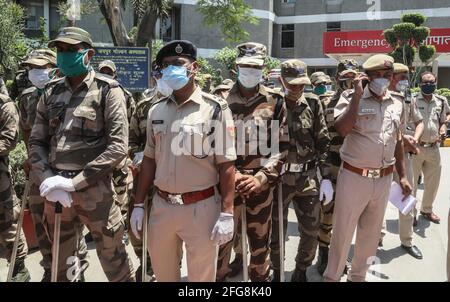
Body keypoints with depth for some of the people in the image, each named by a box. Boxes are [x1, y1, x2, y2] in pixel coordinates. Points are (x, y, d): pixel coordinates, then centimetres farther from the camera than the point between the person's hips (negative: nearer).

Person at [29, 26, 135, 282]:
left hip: (94, 189, -5)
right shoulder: (51, 94, 10)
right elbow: (36, 142, 10)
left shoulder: (107, 91, -5)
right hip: (54, 191, 5)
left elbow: (118, 146, -13)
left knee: (113, 259, 6)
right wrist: (47, 180, -9)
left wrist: (73, 182, -16)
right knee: (62, 262, 19)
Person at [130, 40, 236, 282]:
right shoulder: (156, 110, 6)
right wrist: (138, 205, 8)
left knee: (201, 275, 12)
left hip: (201, 207, -4)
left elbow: (226, 164, -10)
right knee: (162, 272, 20)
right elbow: (149, 160, 10)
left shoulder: (215, 108, -9)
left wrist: (227, 214, -13)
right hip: (161, 206, 5)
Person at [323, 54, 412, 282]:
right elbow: (342, 129, -24)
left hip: (384, 179, 5)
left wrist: (402, 176, 17)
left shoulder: (397, 104, 9)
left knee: (371, 233, 18)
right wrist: (357, 96, -21)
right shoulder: (351, 97, -7)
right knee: (342, 232, 5)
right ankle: (331, 277, 24)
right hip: (354, 177, -5)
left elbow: (397, 141, 17)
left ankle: (358, 275, 37)